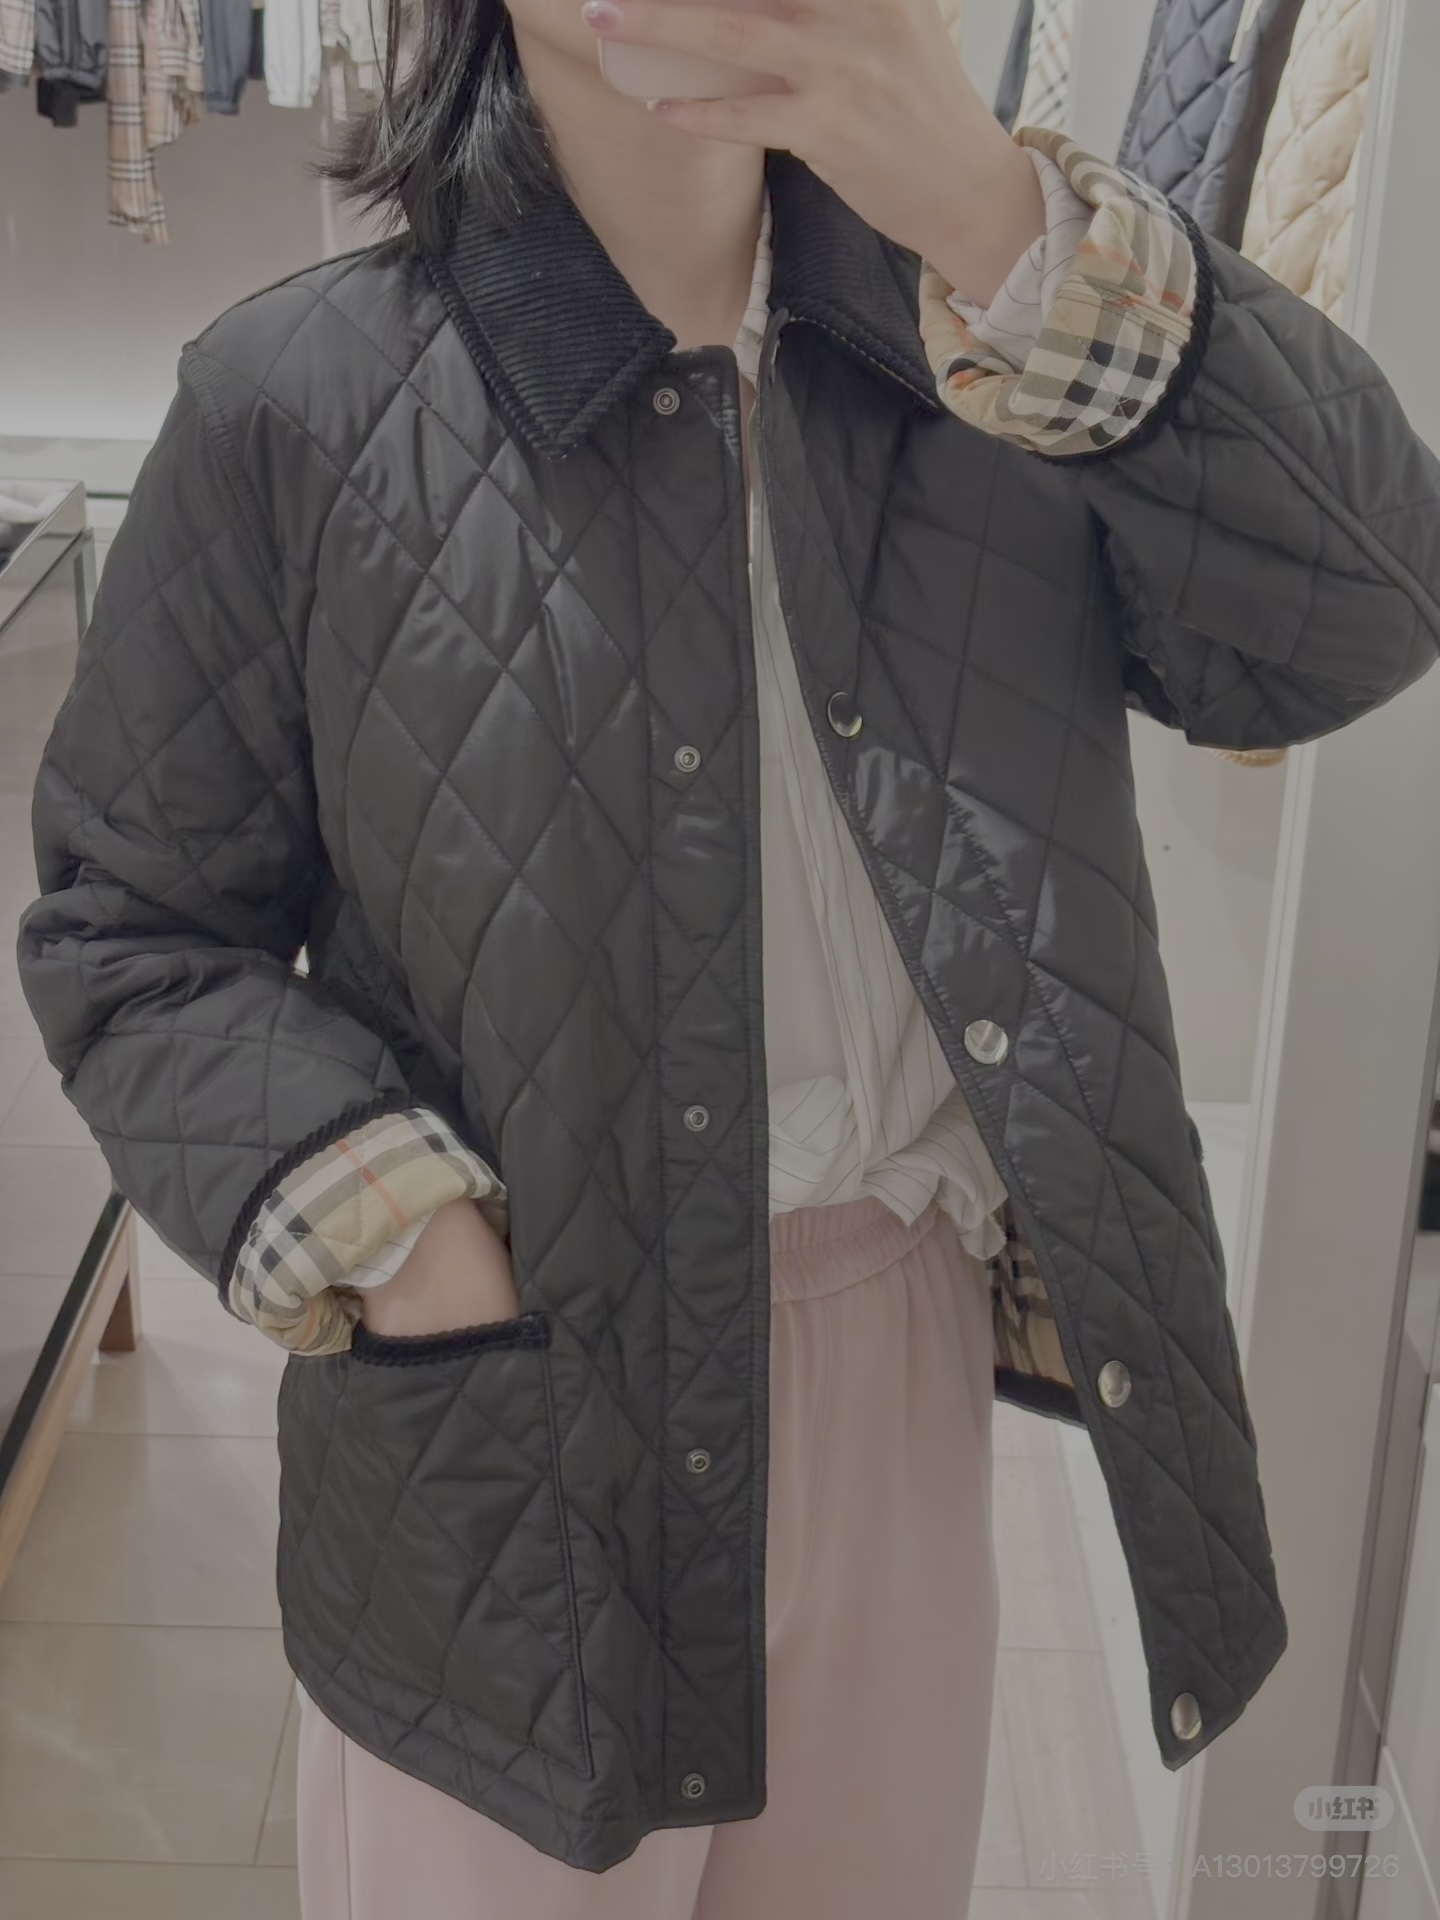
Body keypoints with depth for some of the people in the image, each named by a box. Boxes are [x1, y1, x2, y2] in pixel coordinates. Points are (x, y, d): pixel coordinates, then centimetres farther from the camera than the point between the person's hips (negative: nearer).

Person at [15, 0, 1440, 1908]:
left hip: (910, 1356, 4)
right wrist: (388, 1235, -19)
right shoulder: (302, 402, -10)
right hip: (512, 1438, -3)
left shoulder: (996, 345, -2)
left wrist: (1007, 227, -25)